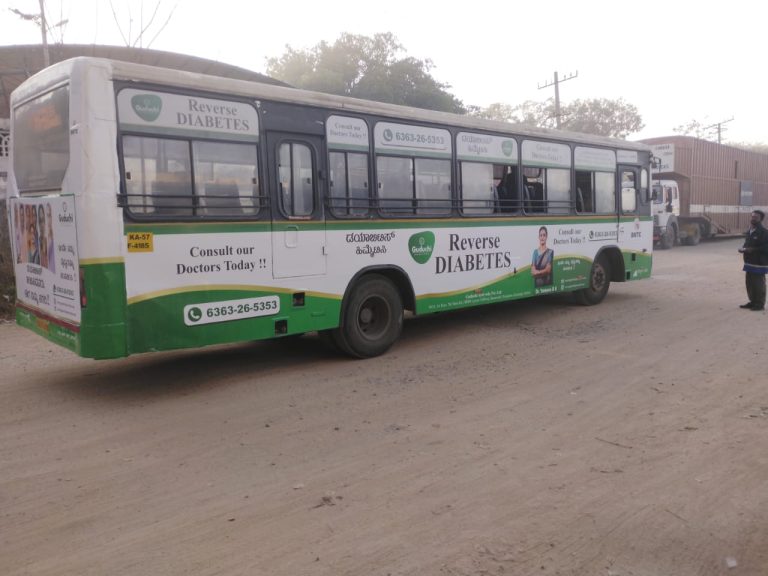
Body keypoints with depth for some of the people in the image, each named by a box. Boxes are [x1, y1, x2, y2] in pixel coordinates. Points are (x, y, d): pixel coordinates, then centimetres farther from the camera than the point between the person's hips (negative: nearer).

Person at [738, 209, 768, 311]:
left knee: (759, 284, 0)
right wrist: (743, 248, 3)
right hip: (749, 262, 8)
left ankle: (760, 304, 9)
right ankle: (753, 302, 26)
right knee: (749, 283, 14)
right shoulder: (749, 231, 12)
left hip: (759, 263, -8)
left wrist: (752, 250, -23)